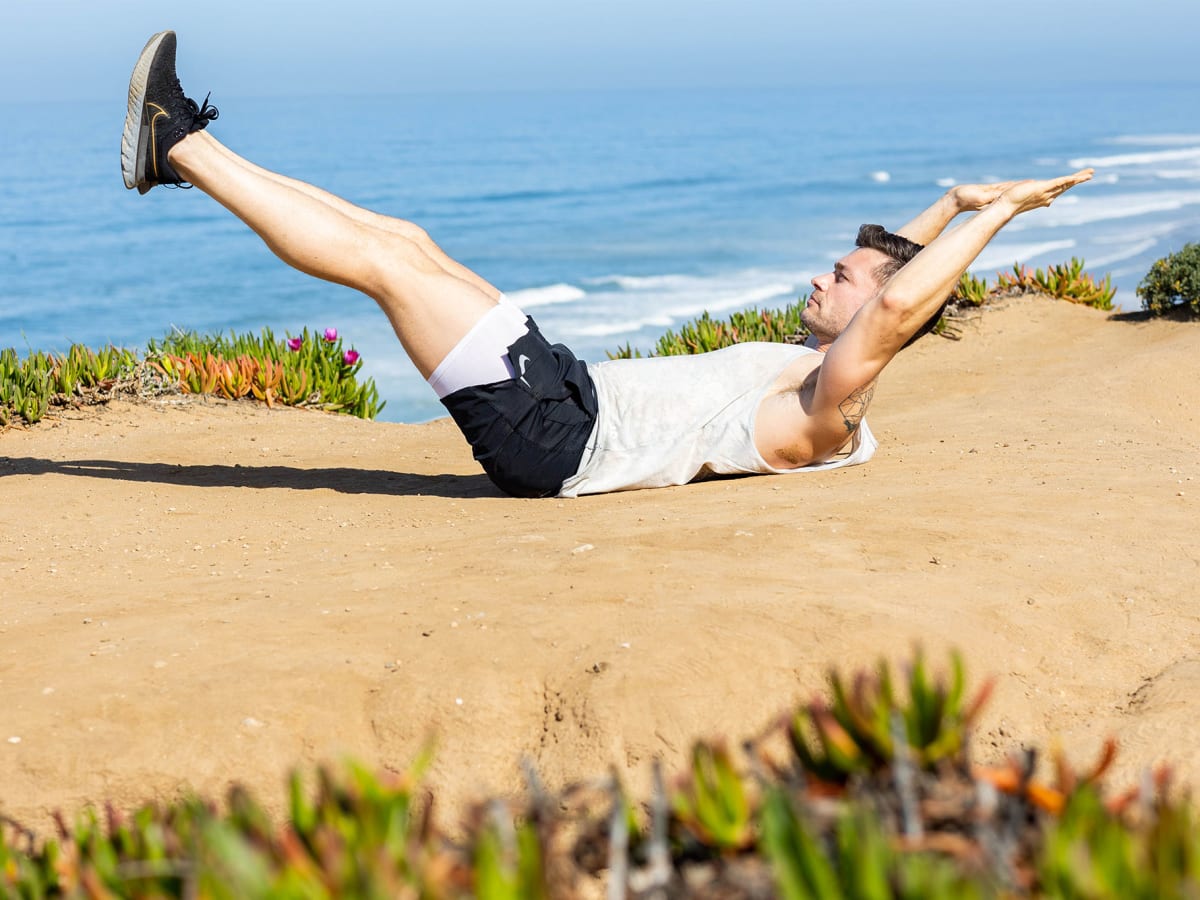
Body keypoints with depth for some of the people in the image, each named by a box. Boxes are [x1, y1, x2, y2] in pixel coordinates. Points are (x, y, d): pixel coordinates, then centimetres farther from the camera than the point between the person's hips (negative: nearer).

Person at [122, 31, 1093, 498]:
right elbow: (887, 258, 29)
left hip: (552, 435, -10)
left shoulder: (825, 415, -17)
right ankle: (186, 152, 14)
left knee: (387, 261, -12)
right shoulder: (808, 366, 12)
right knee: (408, 239, 8)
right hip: (574, 389, 10)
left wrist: (993, 209, -26)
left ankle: (179, 143, -1)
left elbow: (898, 303, -34)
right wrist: (960, 201, 22)